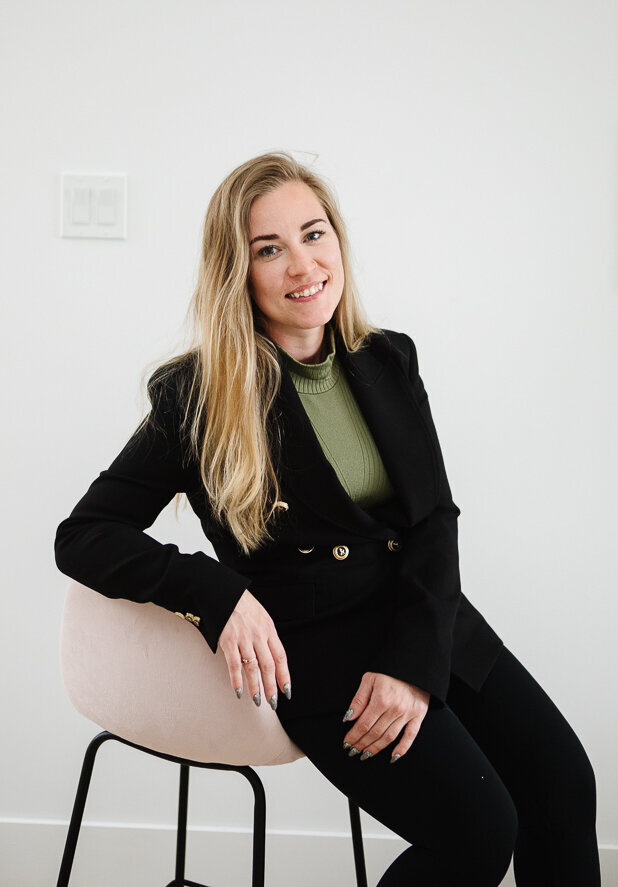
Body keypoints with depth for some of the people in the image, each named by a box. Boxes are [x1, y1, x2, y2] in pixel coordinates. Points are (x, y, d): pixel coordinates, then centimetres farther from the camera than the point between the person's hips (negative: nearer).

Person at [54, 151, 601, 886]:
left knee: (564, 783, -4)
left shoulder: (389, 362, 5)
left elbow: (436, 518, 2)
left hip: (429, 621, 5)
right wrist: (218, 595, -23)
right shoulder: (197, 398, -9)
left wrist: (413, 658, -14)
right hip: (316, 647, -5)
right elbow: (81, 536, -8)